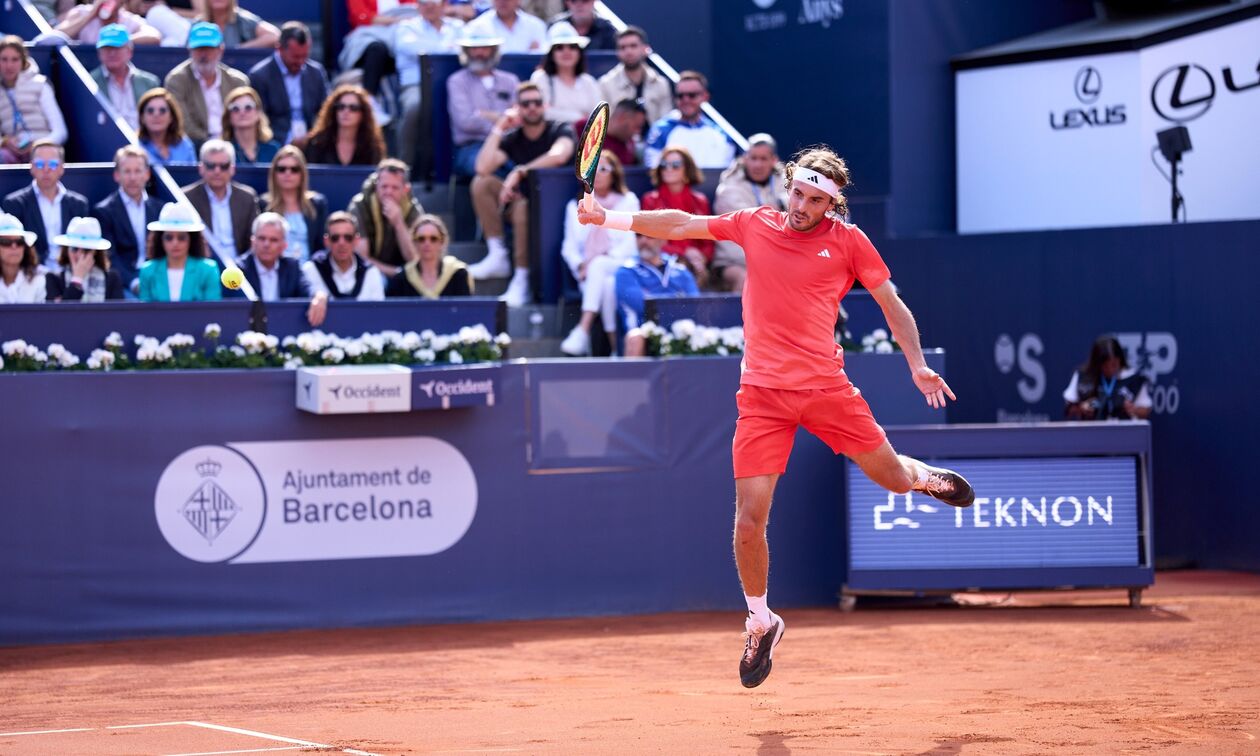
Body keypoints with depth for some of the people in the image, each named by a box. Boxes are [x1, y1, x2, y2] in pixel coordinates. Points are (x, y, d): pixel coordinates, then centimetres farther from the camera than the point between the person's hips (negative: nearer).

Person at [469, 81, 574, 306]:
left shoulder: (560, 131, -5)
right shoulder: (512, 138, 6)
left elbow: (558, 156, -29)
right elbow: (483, 168, -9)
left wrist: (519, 173, -29)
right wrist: (498, 129, -8)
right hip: (522, 198, 6)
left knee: (523, 209, -37)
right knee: (482, 183, -11)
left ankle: (521, 281, -31)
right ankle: (497, 255, -12)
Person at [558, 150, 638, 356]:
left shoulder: (628, 202, 14)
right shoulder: (575, 206, 21)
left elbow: (630, 243, 2)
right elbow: (569, 247, 11)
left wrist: (604, 258, -15)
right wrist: (581, 266, -11)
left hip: (620, 267, -2)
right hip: (588, 273, 2)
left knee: (598, 265, -37)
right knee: (606, 285, -35)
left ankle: (583, 331, -50)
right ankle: (614, 344, -44)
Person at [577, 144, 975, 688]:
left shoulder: (849, 241, 0)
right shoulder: (754, 225, 5)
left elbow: (891, 304, 7)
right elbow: (681, 225, 11)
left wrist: (917, 365, -3)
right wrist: (607, 218, 5)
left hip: (827, 387, -1)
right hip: (763, 394, 1)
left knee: (893, 478, 8)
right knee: (749, 522, -7)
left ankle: (925, 476, 48)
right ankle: (760, 623, 16)